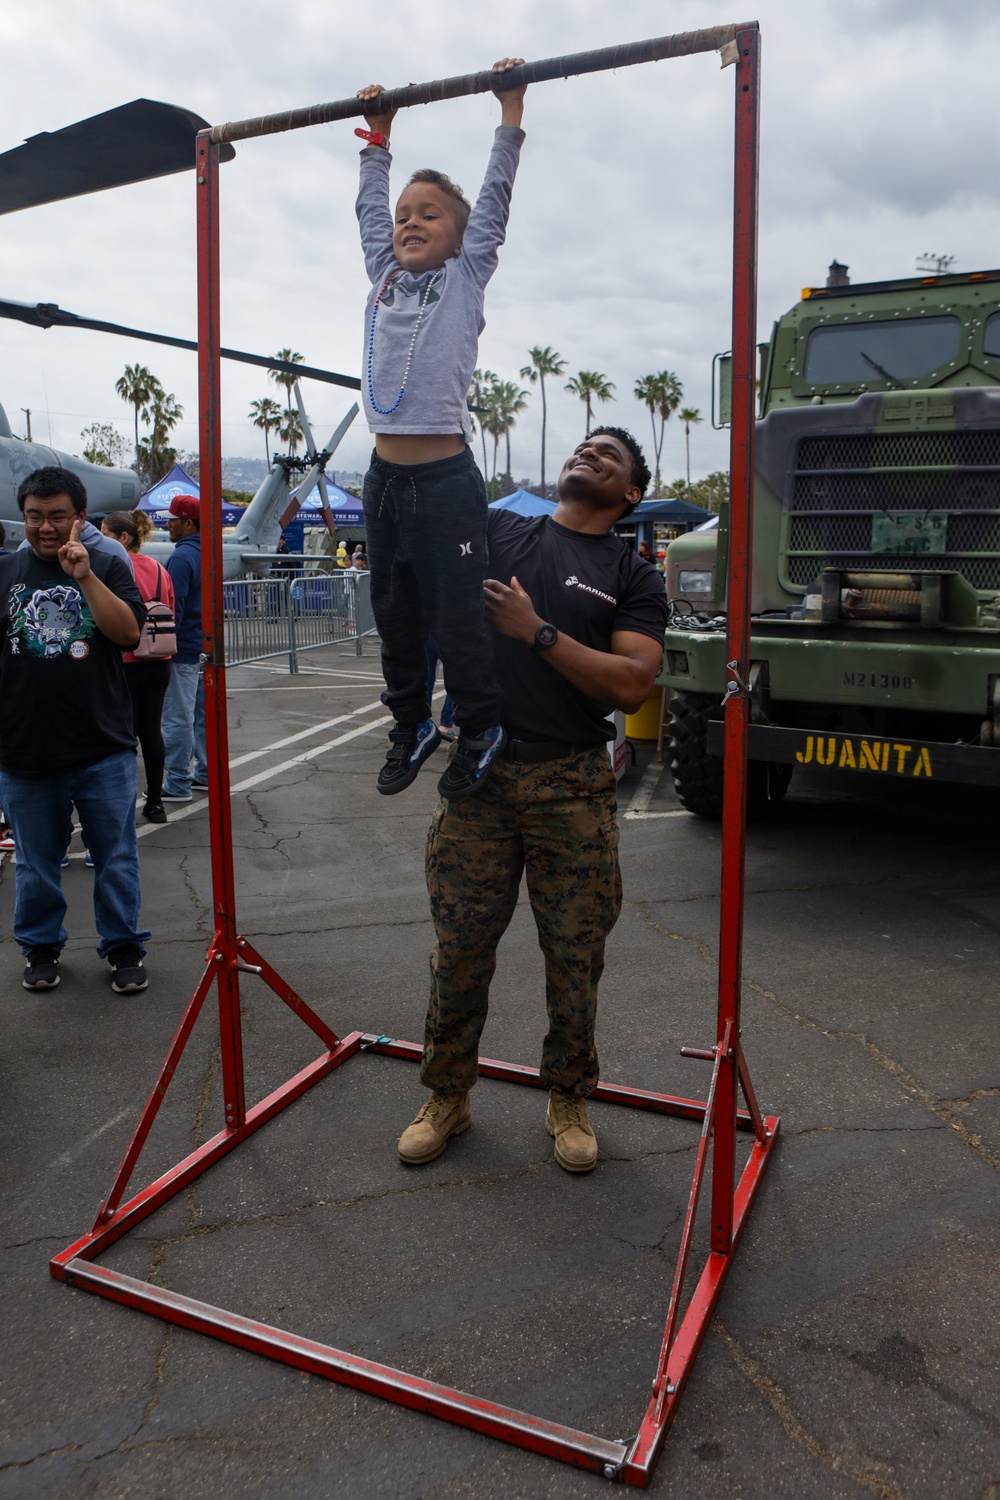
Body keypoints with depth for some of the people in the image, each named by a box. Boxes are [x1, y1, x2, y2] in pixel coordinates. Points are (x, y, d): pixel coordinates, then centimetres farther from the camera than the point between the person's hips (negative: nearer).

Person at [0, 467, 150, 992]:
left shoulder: (107, 568, 2)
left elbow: (128, 632, -12)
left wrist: (84, 576, -20)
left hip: (103, 751, -1)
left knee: (116, 858, 7)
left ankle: (123, 945, 22)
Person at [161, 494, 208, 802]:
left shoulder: (181, 557, -16)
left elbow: (173, 609, -19)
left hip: (183, 650, -9)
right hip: (205, 648, 9)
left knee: (177, 718, -4)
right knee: (203, 713, 15)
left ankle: (178, 784, 1)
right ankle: (206, 774, 22)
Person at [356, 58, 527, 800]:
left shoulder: (466, 276, 4)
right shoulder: (384, 275, 15)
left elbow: (495, 201, 2)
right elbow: (369, 207, 27)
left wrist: (510, 111, 6)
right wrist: (378, 135, 33)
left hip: (446, 477, -5)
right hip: (385, 475, 6)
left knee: (457, 618, -2)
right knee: (395, 615, 12)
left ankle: (480, 730, 15)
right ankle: (411, 726, 27)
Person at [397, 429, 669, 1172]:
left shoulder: (633, 576, 4)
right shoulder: (495, 531, 11)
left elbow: (633, 684, -10)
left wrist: (539, 632, -16)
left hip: (573, 785, -1)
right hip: (479, 774, 1)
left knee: (575, 952, 7)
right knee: (460, 945, 8)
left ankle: (569, 1098, 29)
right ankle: (447, 1096, 27)